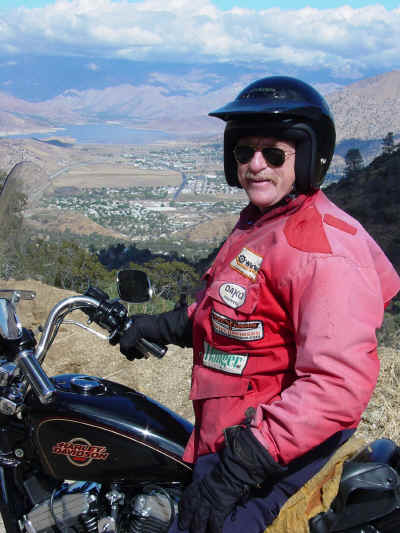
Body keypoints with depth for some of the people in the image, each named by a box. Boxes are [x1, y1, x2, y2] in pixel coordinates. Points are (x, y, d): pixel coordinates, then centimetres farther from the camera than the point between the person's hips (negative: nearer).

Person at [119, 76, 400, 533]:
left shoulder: (322, 249, -24)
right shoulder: (257, 224, 10)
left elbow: (340, 384, -32)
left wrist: (240, 466, -32)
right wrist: (163, 327, 20)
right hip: (228, 437, 10)